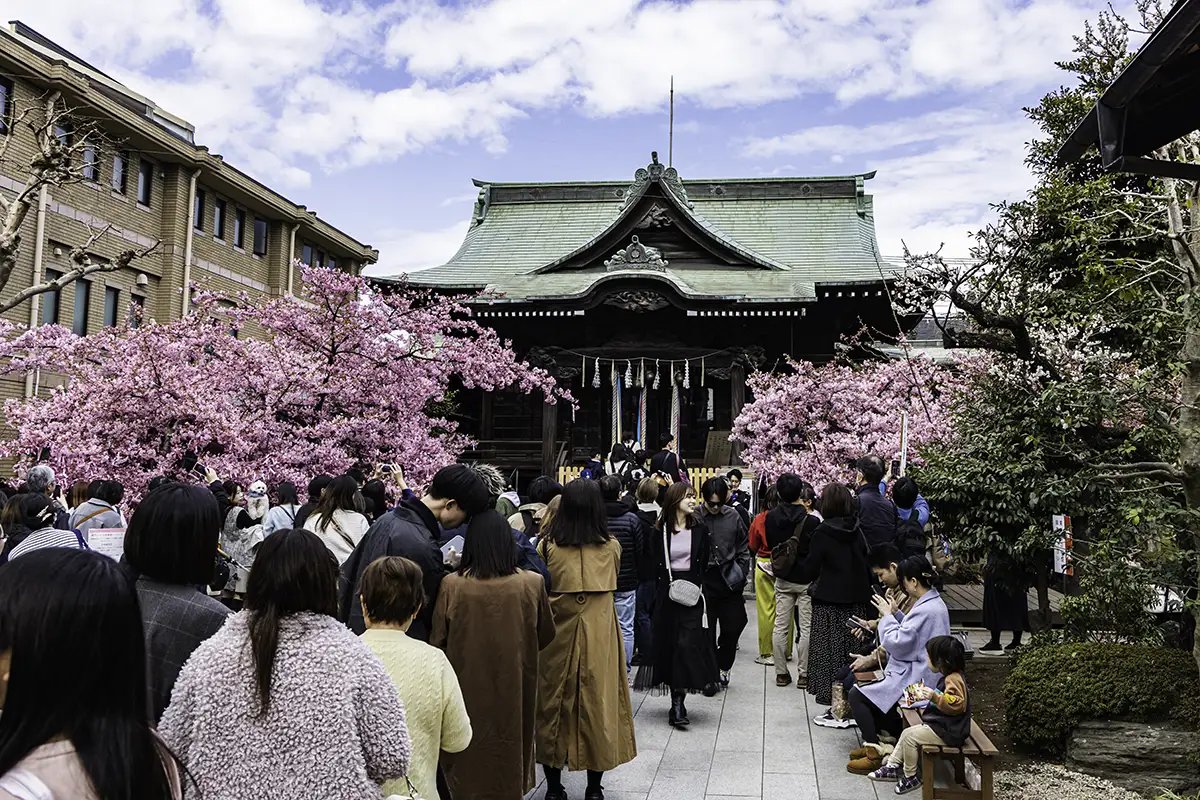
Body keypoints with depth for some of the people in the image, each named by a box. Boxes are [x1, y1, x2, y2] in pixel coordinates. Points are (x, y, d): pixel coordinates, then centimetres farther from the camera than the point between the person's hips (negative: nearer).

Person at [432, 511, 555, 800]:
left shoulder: (452, 585, -18)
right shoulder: (532, 583, -14)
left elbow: (437, 641, -7)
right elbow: (546, 636, 1)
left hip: (467, 687, -1)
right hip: (514, 689, 1)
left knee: (470, 754, 18)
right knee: (509, 749, 21)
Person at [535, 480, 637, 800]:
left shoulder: (547, 546, -12)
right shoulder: (611, 547, -6)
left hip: (556, 638, -1)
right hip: (599, 639, 1)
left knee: (554, 706, 13)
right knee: (597, 705, 12)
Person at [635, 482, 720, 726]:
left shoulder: (699, 528, 3)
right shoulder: (660, 531, 1)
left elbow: (705, 564, 8)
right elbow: (656, 564, 5)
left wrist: (695, 586, 0)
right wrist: (668, 586, -4)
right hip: (667, 593, 1)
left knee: (687, 643, -12)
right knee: (669, 643, 5)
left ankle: (677, 704, -11)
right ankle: (677, 703, 18)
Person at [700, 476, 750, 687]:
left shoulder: (733, 516, 1)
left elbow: (744, 547, 12)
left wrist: (741, 573, 5)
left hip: (729, 581, 3)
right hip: (703, 580, -2)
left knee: (734, 626, 6)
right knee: (706, 630, 5)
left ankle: (723, 667, 27)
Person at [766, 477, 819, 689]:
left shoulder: (772, 518, -5)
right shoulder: (811, 521, -18)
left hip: (782, 578, 4)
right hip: (806, 578, -4)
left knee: (780, 626, 10)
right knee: (806, 628, 5)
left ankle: (781, 673, 14)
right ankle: (803, 674, 8)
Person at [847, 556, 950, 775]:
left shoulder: (926, 610, -24)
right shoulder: (935, 603, 9)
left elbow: (897, 644, -23)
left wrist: (887, 616, -10)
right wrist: (896, 613, 4)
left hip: (915, 679, -11)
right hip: (916, 670, 11)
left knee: (857, 696, -10)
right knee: (866, 689, 17)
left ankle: (875, 754, -5)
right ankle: (873, 742, 18)